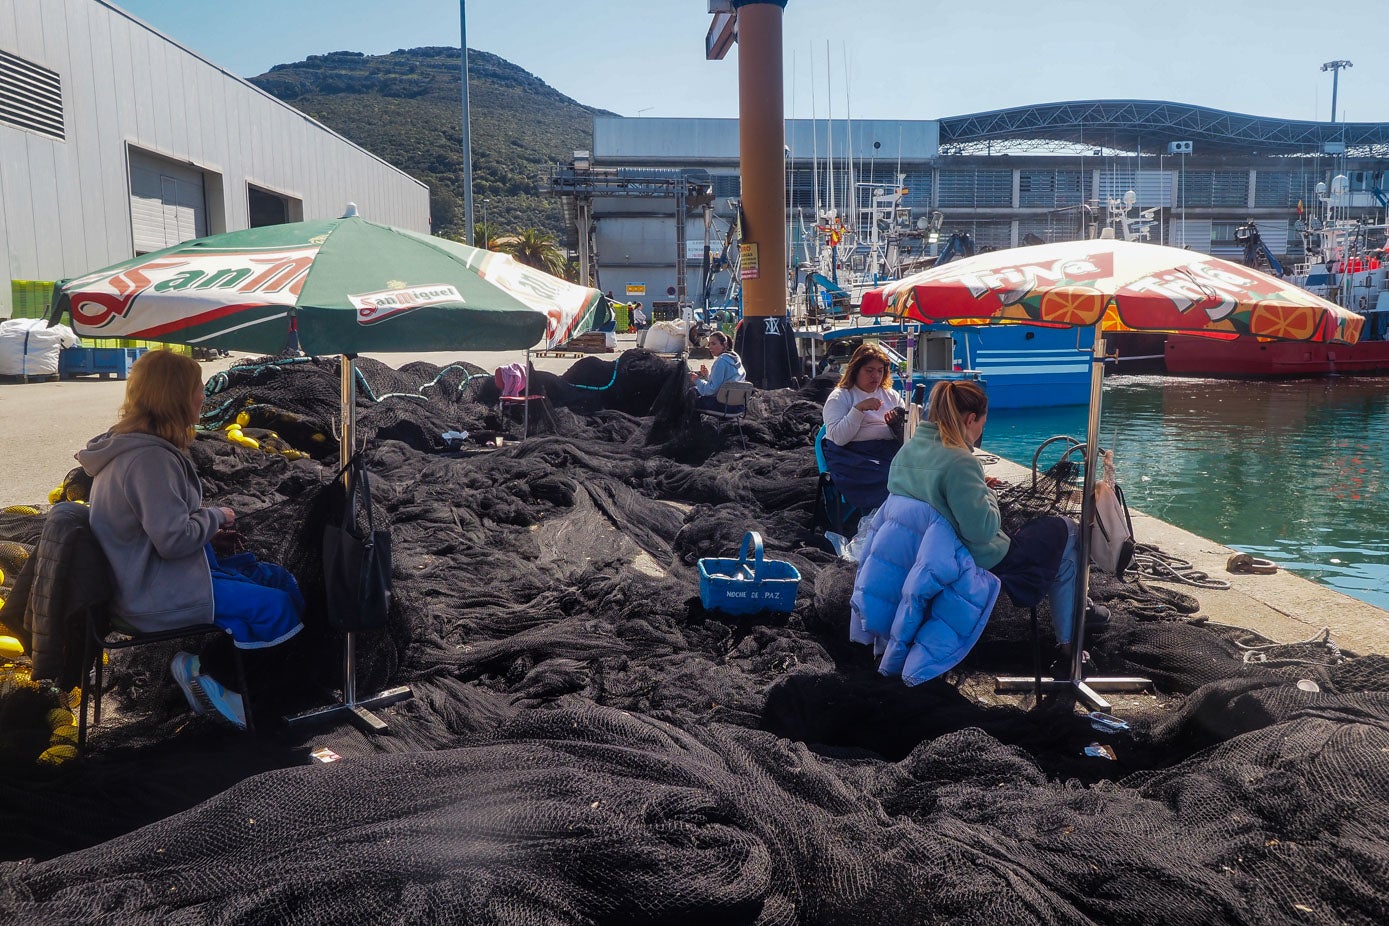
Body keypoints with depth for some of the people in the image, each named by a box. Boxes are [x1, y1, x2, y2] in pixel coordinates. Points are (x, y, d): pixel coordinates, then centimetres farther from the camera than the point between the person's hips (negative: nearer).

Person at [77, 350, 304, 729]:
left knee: (281, 580, 9)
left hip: (146, 578, 10)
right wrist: (216, 516, -10)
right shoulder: (149, 458, -25)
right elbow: (173, 538, -28)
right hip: (157, 596, -10)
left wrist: (205, 516, 6)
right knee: (279, 606, -10)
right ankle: (208, 670, 5)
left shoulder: (127, 443, 8)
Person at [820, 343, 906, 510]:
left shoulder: (891, 395, 23)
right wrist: (859, 409, -13)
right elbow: (838, 438, -7)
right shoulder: (840, 397, 8)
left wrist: (899, 422, -3)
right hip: (852, 455, -5)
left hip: (890, 451, 5)